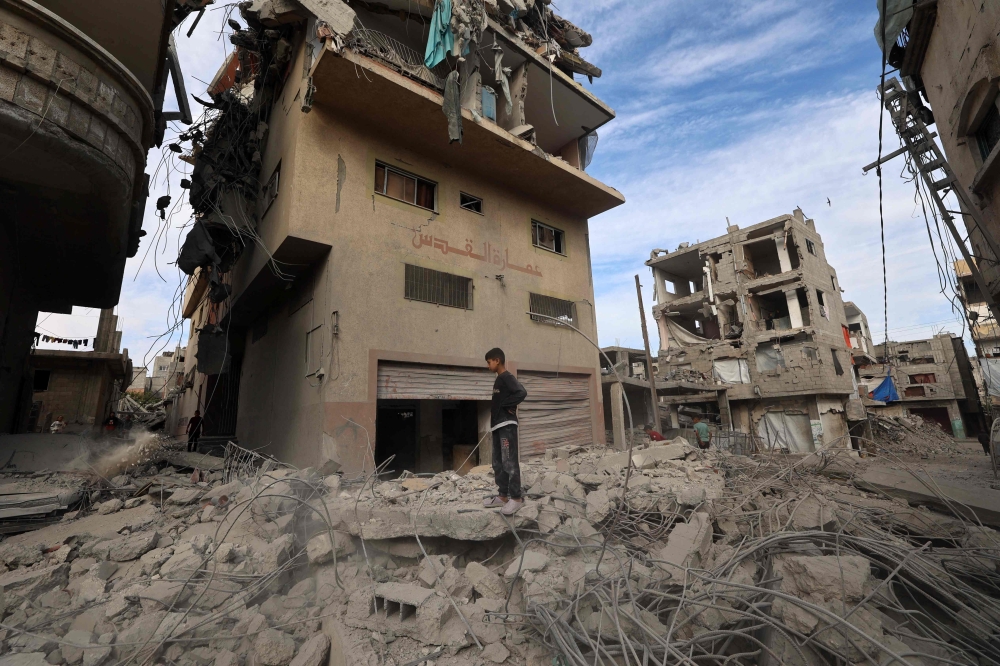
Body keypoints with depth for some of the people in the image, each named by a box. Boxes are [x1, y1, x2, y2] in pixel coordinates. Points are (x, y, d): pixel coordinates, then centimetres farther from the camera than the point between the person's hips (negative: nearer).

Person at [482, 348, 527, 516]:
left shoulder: (507, 377, -10)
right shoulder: (498, 380, 19)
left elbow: (521, 392, -25)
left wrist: (506, 405, -15)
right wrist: (493, 421, 10)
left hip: (507, 425, -10)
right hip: (498, 426, 10)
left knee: (510, 462, -8)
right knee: (498, 463, 12)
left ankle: (516, 497, -1)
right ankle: (503, 496, 19)